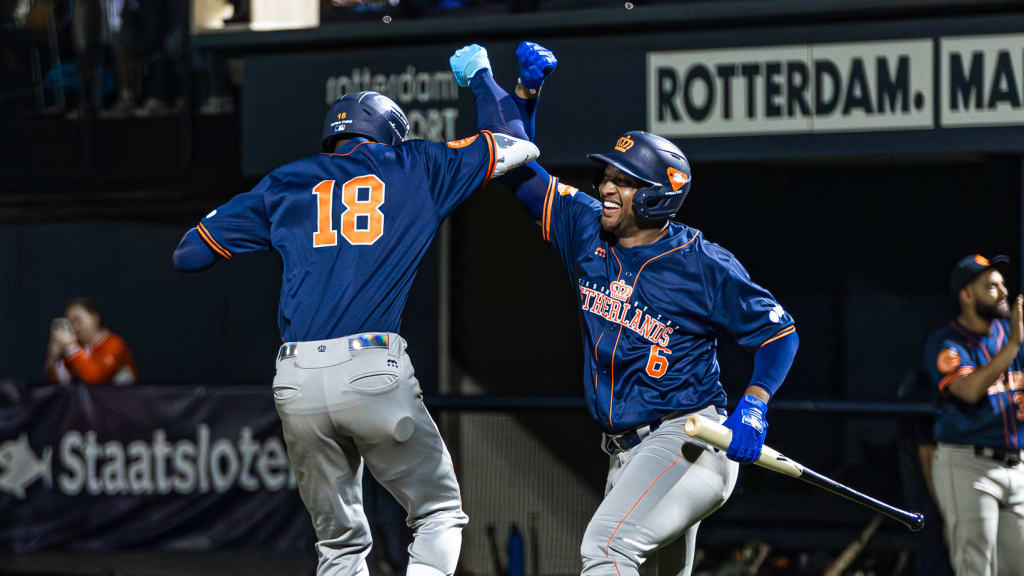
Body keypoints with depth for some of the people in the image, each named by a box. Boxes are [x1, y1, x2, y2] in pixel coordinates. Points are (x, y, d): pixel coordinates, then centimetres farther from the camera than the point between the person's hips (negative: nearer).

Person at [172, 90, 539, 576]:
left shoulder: (284, 183, 19)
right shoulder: (413, 167, 14)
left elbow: (187, 255, 21)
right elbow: (519, 148, 24)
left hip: (295, 382, 3)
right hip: (373, 372, -3)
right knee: (439, 513, 10)